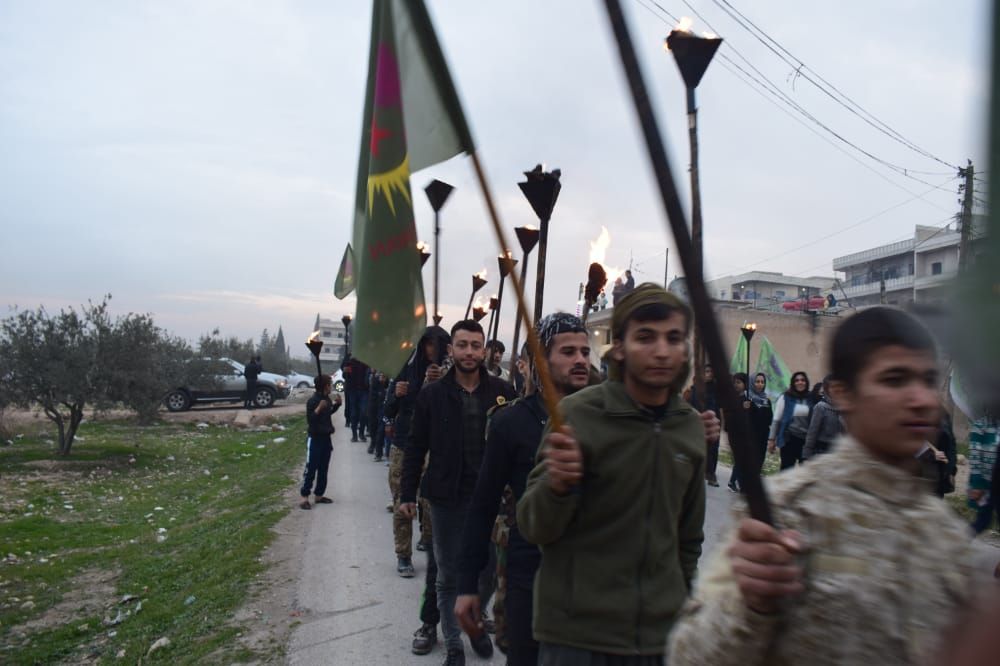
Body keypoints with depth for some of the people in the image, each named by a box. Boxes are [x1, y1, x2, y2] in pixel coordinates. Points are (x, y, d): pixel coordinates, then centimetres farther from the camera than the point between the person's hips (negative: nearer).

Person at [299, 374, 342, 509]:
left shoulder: (327, 398, 6)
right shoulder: (312, 401, -18)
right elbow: (309, 420, -21)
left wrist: (337, 403, 11)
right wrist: (318, 409, -33)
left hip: (326, 438, 8)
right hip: (315, 439, -8)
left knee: (323, 469, 13)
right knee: (310, 469, -4)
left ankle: (319, 495, 23)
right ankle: (304, 497, 2)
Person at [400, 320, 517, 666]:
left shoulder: (502, 391, -3)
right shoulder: (432, 394, -2)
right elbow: (416, 448, 3)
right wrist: (407, 493, 1)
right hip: (447, 498, 0)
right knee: (448, 576, 11)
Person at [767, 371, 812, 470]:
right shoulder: (785, 397, -4)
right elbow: (776, 419, -2)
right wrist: (771, 439, -3)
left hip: (806, 440, 3)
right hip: (789, 438, -2)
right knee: (787, 468, 4)